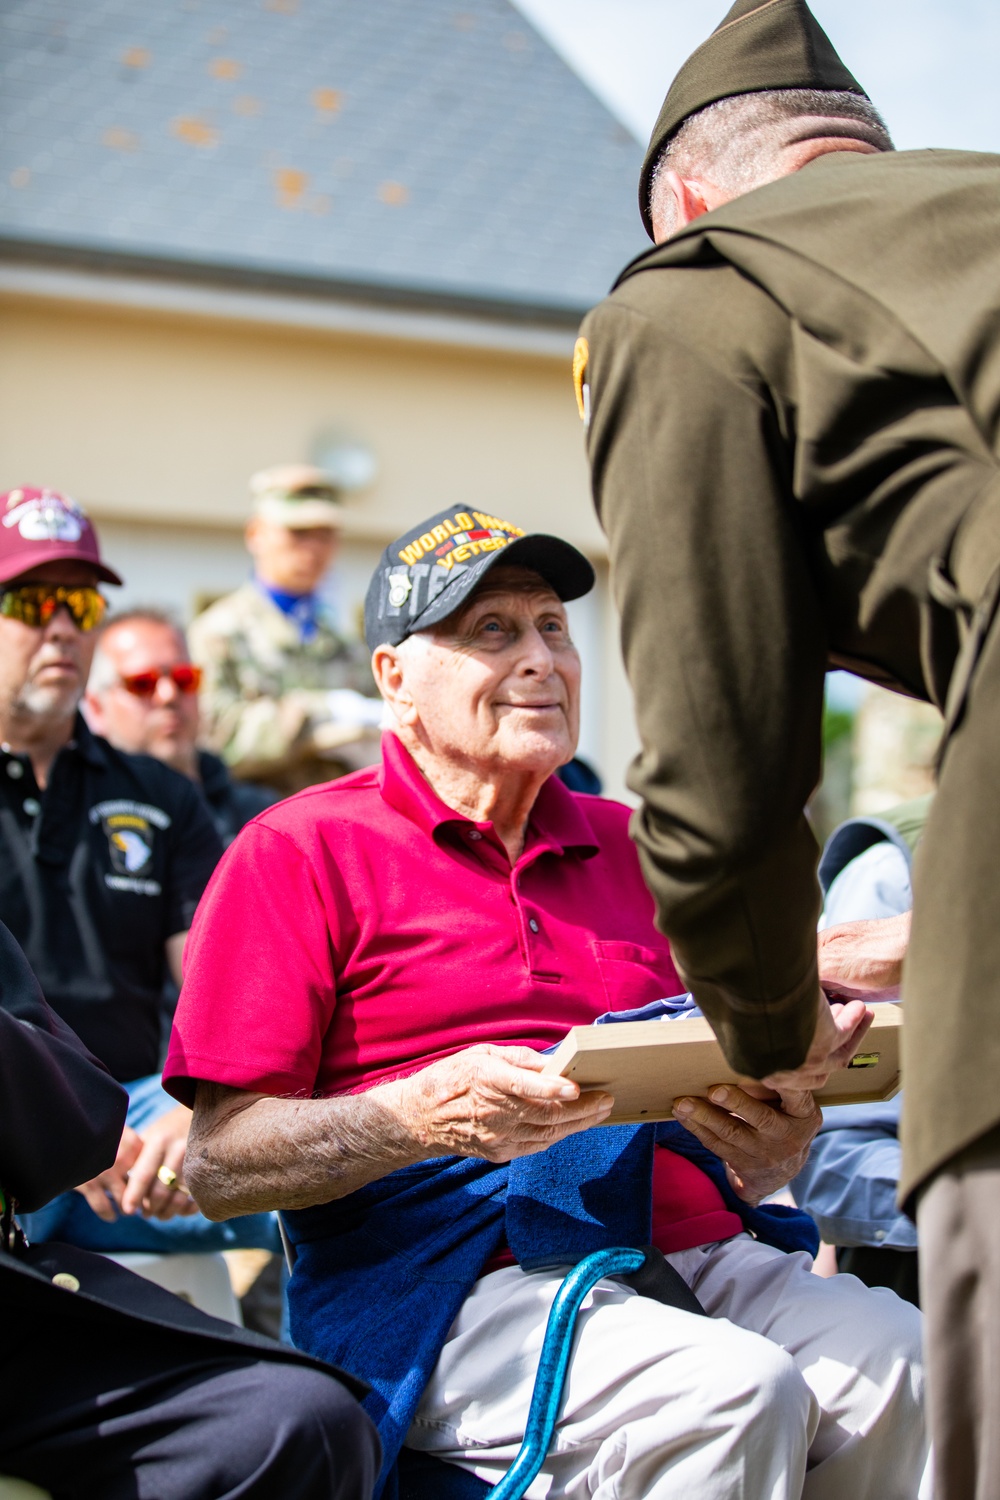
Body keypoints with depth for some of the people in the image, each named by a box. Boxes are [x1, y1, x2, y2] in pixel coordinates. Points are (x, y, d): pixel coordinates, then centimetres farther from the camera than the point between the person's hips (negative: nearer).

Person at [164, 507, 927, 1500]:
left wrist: (775, 1145, -4)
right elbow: (219, 1166, -2)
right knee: (734, 1396, -32)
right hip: (457, 1286, -5)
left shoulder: (635, 850, 21)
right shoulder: (300, 852, 5)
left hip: (698, 1257, 5)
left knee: (907, 1364, -25)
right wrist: (420, 1118, -20)